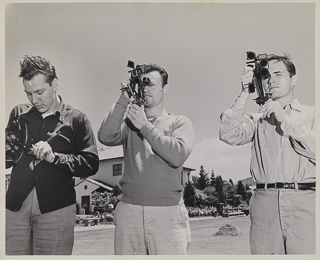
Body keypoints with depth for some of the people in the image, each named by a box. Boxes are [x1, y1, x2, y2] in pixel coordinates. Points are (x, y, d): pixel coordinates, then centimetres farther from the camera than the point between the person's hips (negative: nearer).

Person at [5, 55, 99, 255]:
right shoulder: (19, 114, 15)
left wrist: (54, 157, -15)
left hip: (56, 208, -2)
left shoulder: (76, 119, 5)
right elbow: (7, 160, 17)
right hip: (16, 206, 3)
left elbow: (91, 164, -4)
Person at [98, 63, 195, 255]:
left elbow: (177, 156, -9)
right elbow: (106, 137, -5)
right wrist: (124, 100, -4)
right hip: (129, 211, 2)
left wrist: (145, 126, -6)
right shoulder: (130, 120, 15)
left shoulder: (179, 122, 10)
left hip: (168, 213, -2)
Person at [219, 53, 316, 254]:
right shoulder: (258, 119, 16)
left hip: (303, 200, -1)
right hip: (264, 201, 2)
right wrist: (245, 93, -1)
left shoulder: (311, 114, 13)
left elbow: (314, 149, -4)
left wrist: (284, 119, -5)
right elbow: (228, 135, -1)